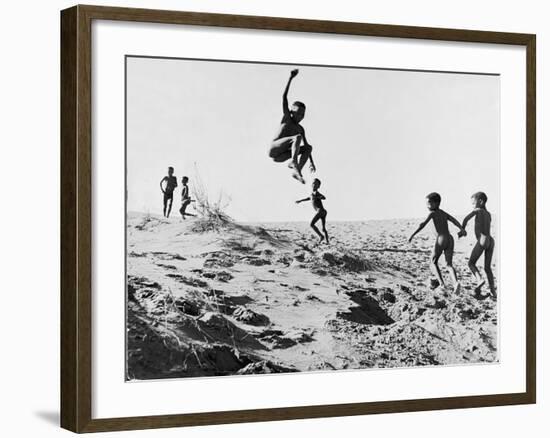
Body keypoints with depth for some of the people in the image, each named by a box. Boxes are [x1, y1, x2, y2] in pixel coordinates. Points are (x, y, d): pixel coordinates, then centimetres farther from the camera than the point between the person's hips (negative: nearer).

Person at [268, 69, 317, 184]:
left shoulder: (300, 129, 18)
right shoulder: (287, 118, 4)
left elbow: (306, 145, 20)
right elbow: (284, 97, -5)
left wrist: (311, 162, 10)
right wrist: (291, 78, -9)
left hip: (281, 156, 6)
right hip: (273, 149, -6)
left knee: (308, 148, -4)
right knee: (298, 137, -23)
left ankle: (297, 171, -22)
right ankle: (294, 162, -43)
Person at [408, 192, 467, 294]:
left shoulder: (433, 213, 1)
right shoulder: (444, 214, 20)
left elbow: (423, 224, -11)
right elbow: (454, 221, 4)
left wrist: (413, 235, -12)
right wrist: (462, 229, -10)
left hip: (441, 239, -6)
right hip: (450, 239, 6)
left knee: (433, 262, 10)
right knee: (449, 264, 4)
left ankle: (442, 283, -5)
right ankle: (455, 282, -23)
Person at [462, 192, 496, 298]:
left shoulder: (478, 210, 1)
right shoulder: (488, 214, 21)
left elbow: (466, 219, -6)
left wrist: (462, 229, 9)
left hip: (482, 240, -7)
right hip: (491, 241, 7)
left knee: (471, 263, 6)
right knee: (487, 267, 13)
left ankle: (479, 279, -18)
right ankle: (492, 290, 5)